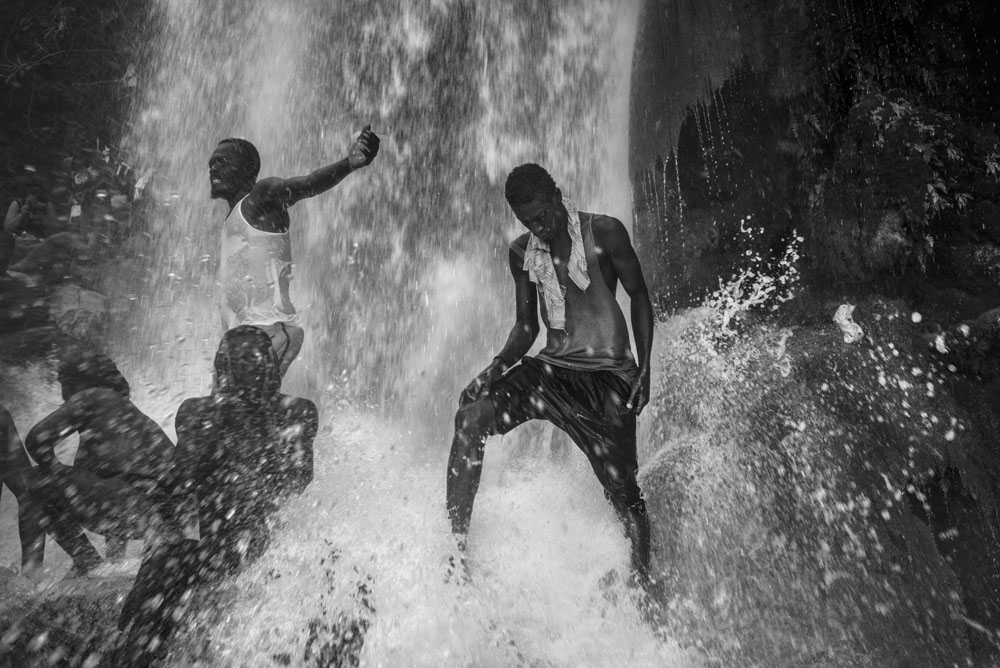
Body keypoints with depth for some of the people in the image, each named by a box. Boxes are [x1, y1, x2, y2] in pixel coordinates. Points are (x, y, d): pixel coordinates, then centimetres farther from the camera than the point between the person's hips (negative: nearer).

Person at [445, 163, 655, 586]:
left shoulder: (604, 233, -5)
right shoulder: (521, 253, 6)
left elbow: (639, 297, 2)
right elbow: (525, 327, 11)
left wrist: (644, 369, -4)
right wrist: (499, 365, -8)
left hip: (607, 377, -3)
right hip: (549, 368, 3)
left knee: (623, 492, -1)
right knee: (471, 416, -21)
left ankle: (641, 584, 26)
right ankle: (454, 544, -11)